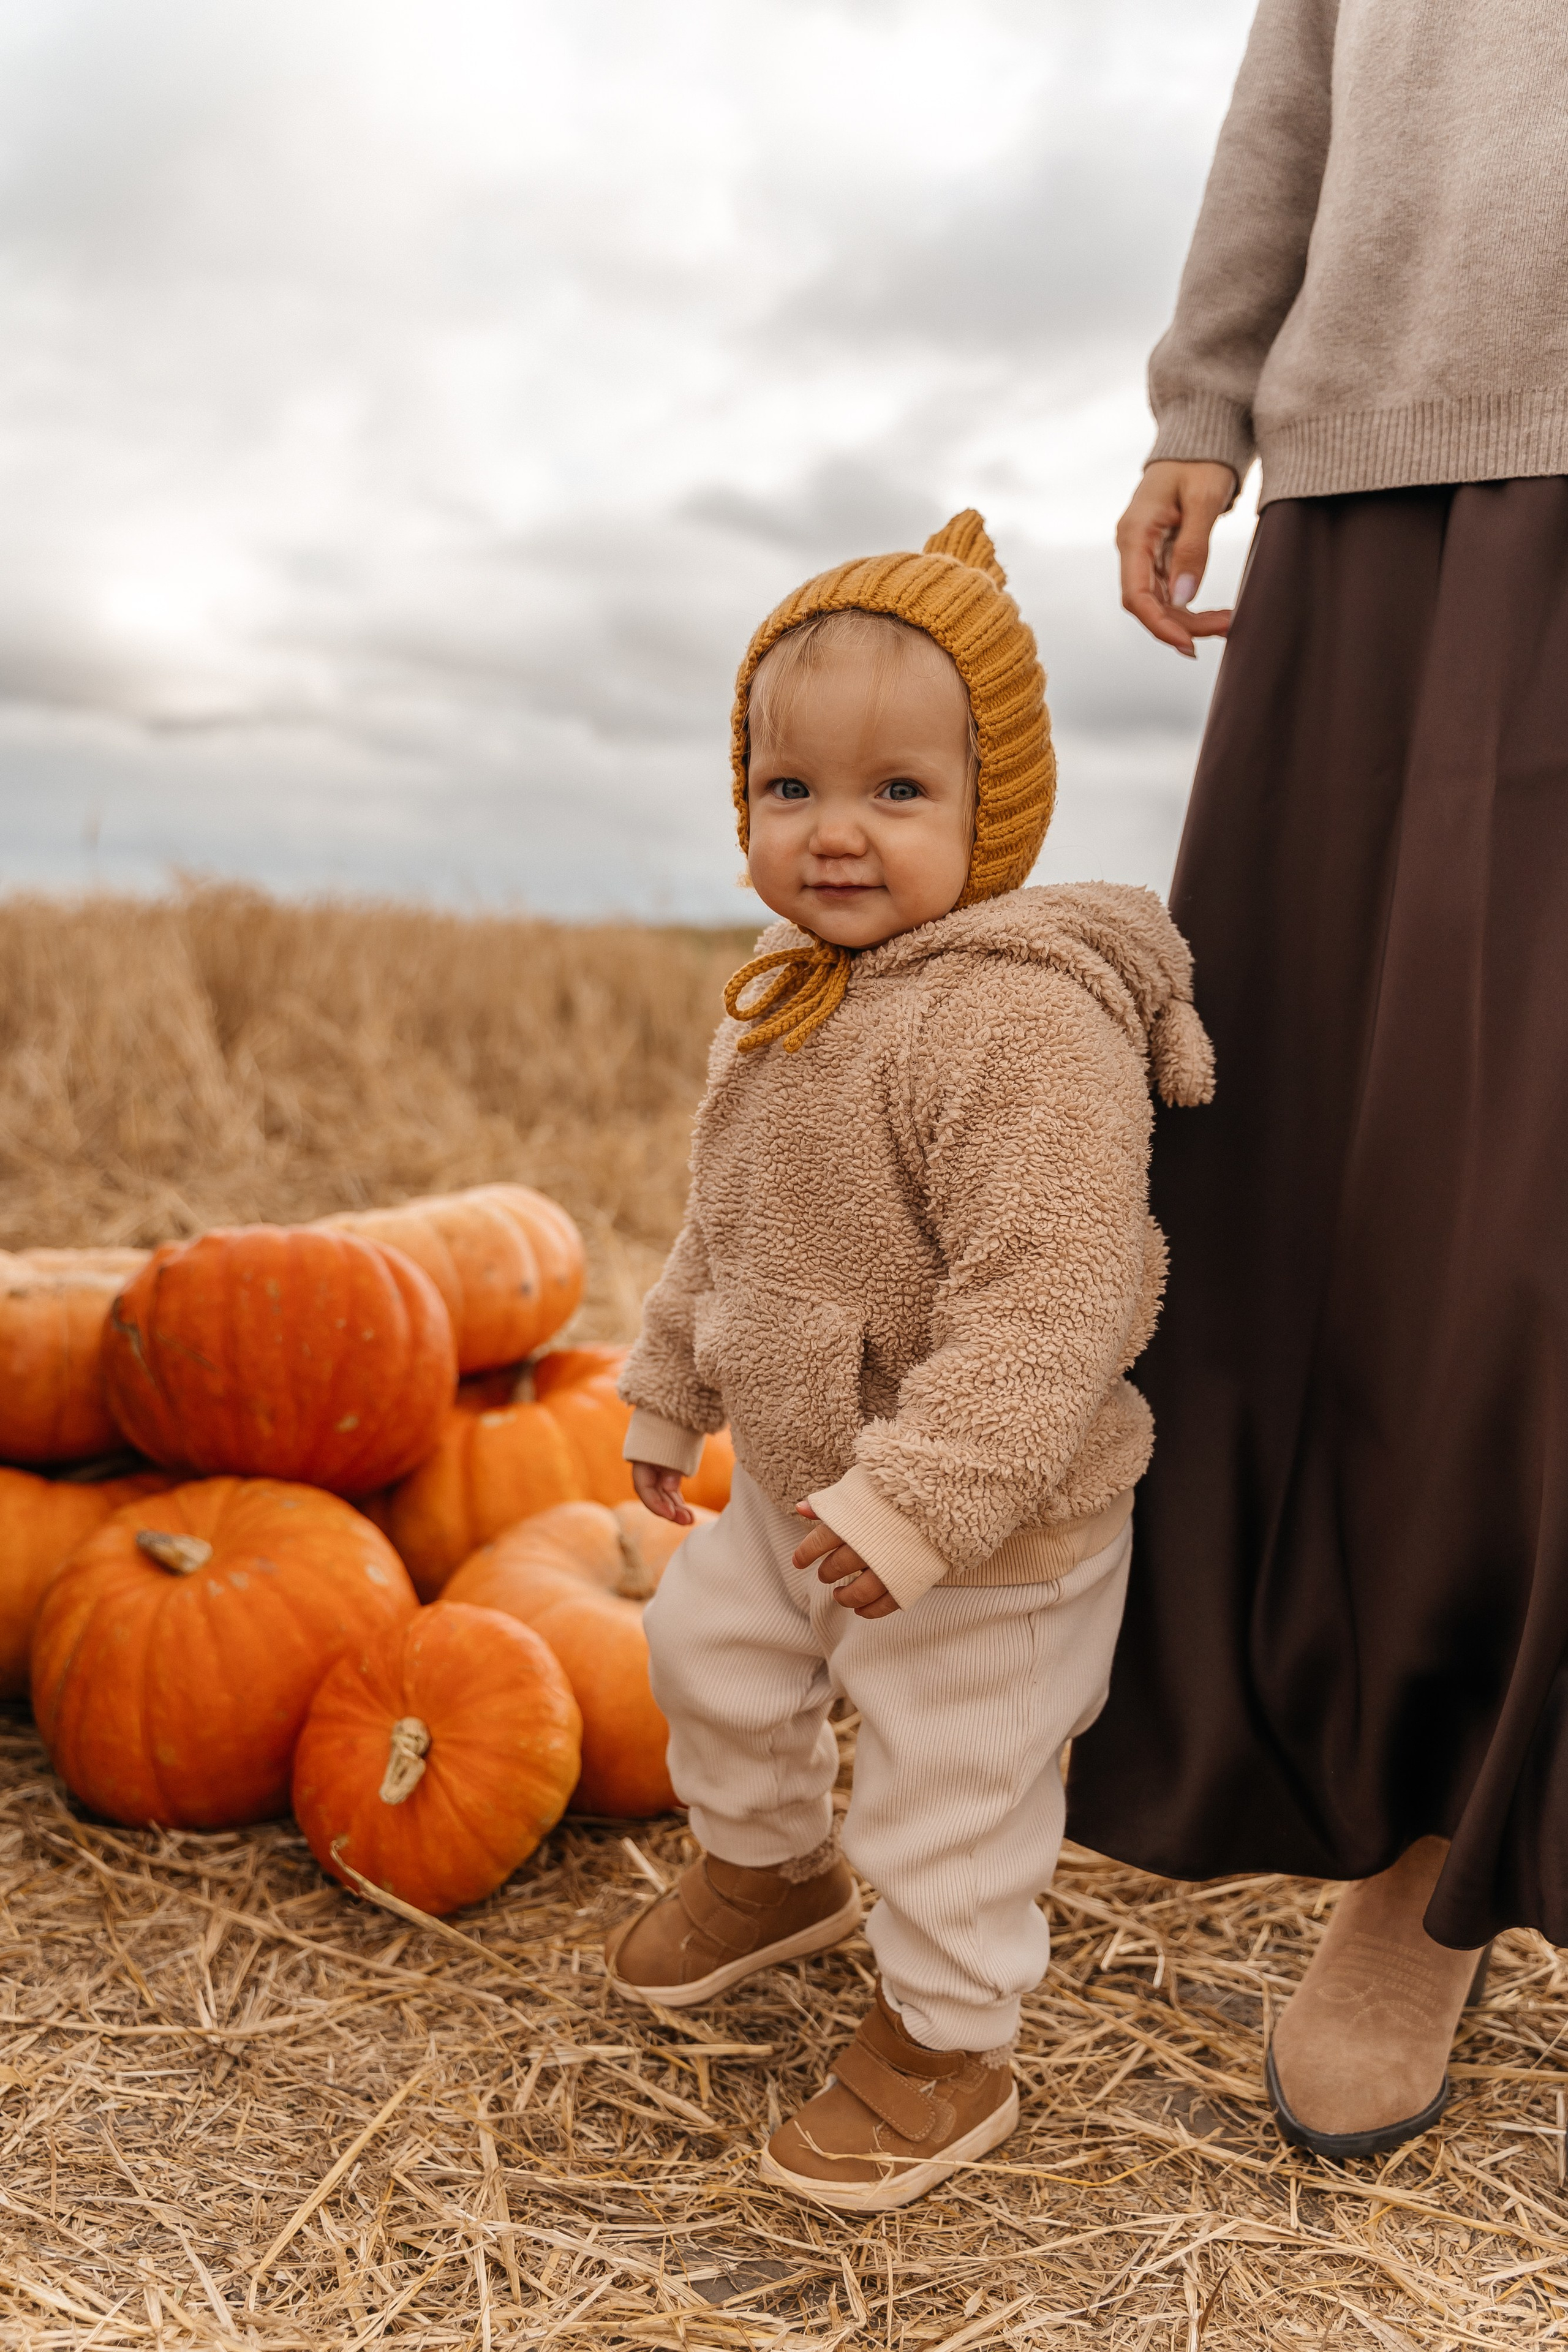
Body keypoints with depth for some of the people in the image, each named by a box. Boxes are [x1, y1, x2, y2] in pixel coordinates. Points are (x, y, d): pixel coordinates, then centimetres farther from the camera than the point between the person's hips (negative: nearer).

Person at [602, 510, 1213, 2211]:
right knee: (709, 1653, 26)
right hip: (796, 1477, 9)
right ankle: (769, 1875, 54)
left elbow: (1051, 1298, -33)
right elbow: (724, 1229, 14)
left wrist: (918, 1500, -35)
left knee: (947, 1788, 8)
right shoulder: (786, 994, 2)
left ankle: (944, 2051, 35)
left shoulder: (1027, 1020, -29)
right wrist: (668, 1392, 20)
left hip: (987, 1533, -9)